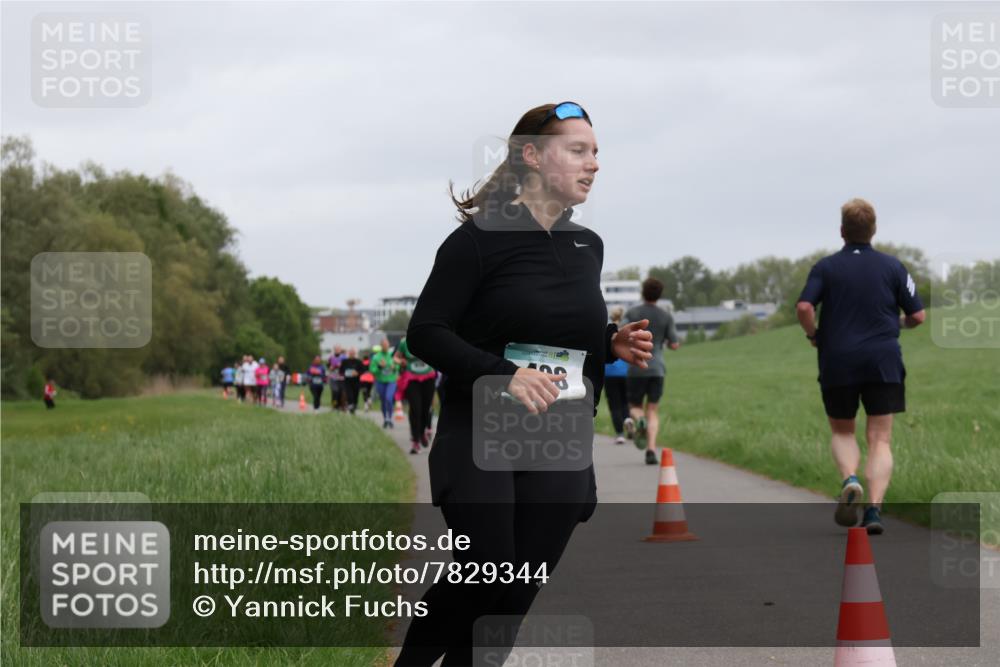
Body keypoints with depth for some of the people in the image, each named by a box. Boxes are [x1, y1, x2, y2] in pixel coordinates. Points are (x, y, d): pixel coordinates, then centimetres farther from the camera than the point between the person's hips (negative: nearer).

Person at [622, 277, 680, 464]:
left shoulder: (632, 313, 0)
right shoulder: (666, 316, 3)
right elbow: (674, 345, 2)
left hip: (636, 367, -1)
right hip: (657, 368, 1)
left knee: (635, 407, 14)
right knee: (652, 411, 7)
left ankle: (638, 421, -23)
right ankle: (651, 450, -10)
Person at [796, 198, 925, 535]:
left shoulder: (826, 267, 0)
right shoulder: (892, 266, 3)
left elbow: (804, 307, -14)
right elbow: (917, 315, 2)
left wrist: (813, 334, 6)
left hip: (837, 362, 0)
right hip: (883, 362, 0)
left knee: (842, 431, 17)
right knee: (880, 440, 2)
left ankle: (850, 480, -12)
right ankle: (874, 509, -14)